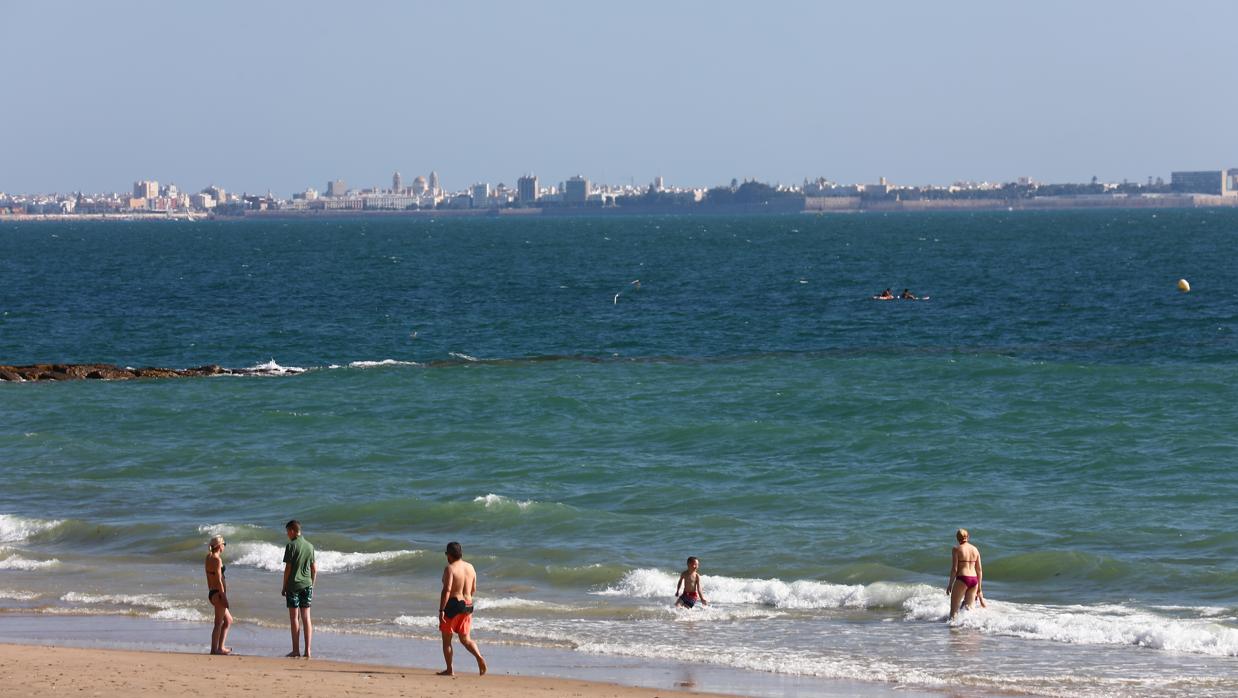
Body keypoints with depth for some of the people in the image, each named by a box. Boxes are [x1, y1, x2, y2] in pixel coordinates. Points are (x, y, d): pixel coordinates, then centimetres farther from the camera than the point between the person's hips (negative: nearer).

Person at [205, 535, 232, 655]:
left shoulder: (209, 557, 11)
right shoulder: (217, 559, -16)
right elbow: (218, 580, -18)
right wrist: (224, 597, -17)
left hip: (212, 593, 9)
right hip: (218, 593, -9)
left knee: (228, 620, 18)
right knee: (219, 623, -3)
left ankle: (221, 647, 18)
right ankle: (215, 649, -2)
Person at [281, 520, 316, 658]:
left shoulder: (291, 546, -10)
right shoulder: (309, 546, 8)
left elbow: (288, 568, -11)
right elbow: (314, 569, 10)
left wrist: (284, 587, -3)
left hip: (294, 584, -5)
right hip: (307, 584, 5)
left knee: (294, 617, -1)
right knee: (306, 618, 6)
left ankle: (296, 650, -1)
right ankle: (307, 651, 4)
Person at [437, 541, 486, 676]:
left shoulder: (450, 568, -13)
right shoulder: (470, 568, 8)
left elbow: (446, 590, -20)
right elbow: (473, 590, 15)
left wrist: (441, 610, -19)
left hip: (453, 604, -7)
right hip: (467, 605, 7)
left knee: (446, 639, 7)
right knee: (465, 639, 13)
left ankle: (449, 669, 7)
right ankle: (480, 657, -12)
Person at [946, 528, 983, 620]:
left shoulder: (956, 549, -3)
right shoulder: (975, 549, 11)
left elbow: (954, 569, -8)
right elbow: (979, 570, 12)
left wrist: (950, 584, -1)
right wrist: (979, 587, 19)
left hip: (962, 579, -5)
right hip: (974, 579, 5)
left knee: (954, 608, 2)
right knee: (968, 607, 14)